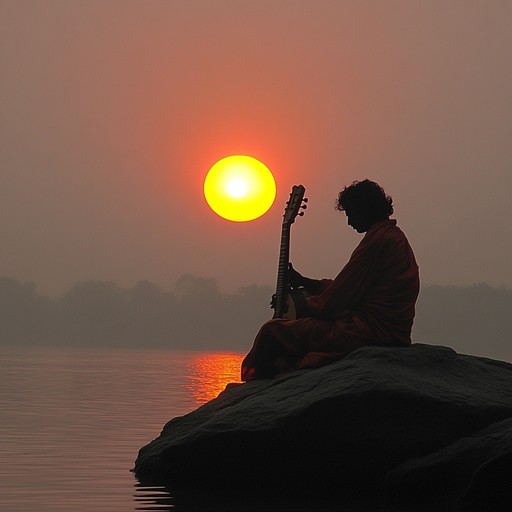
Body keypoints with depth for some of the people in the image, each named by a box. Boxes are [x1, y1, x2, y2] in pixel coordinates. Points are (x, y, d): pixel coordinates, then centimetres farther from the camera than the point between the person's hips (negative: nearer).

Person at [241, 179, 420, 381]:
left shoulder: (379, 239, -12)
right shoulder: (395, 237, 20)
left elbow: (335, 300, -12)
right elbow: (348, 288, 25)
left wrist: (303, 305, 5)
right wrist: (303, 282, 30)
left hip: (369, 332, -11)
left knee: (272, 331, -6)